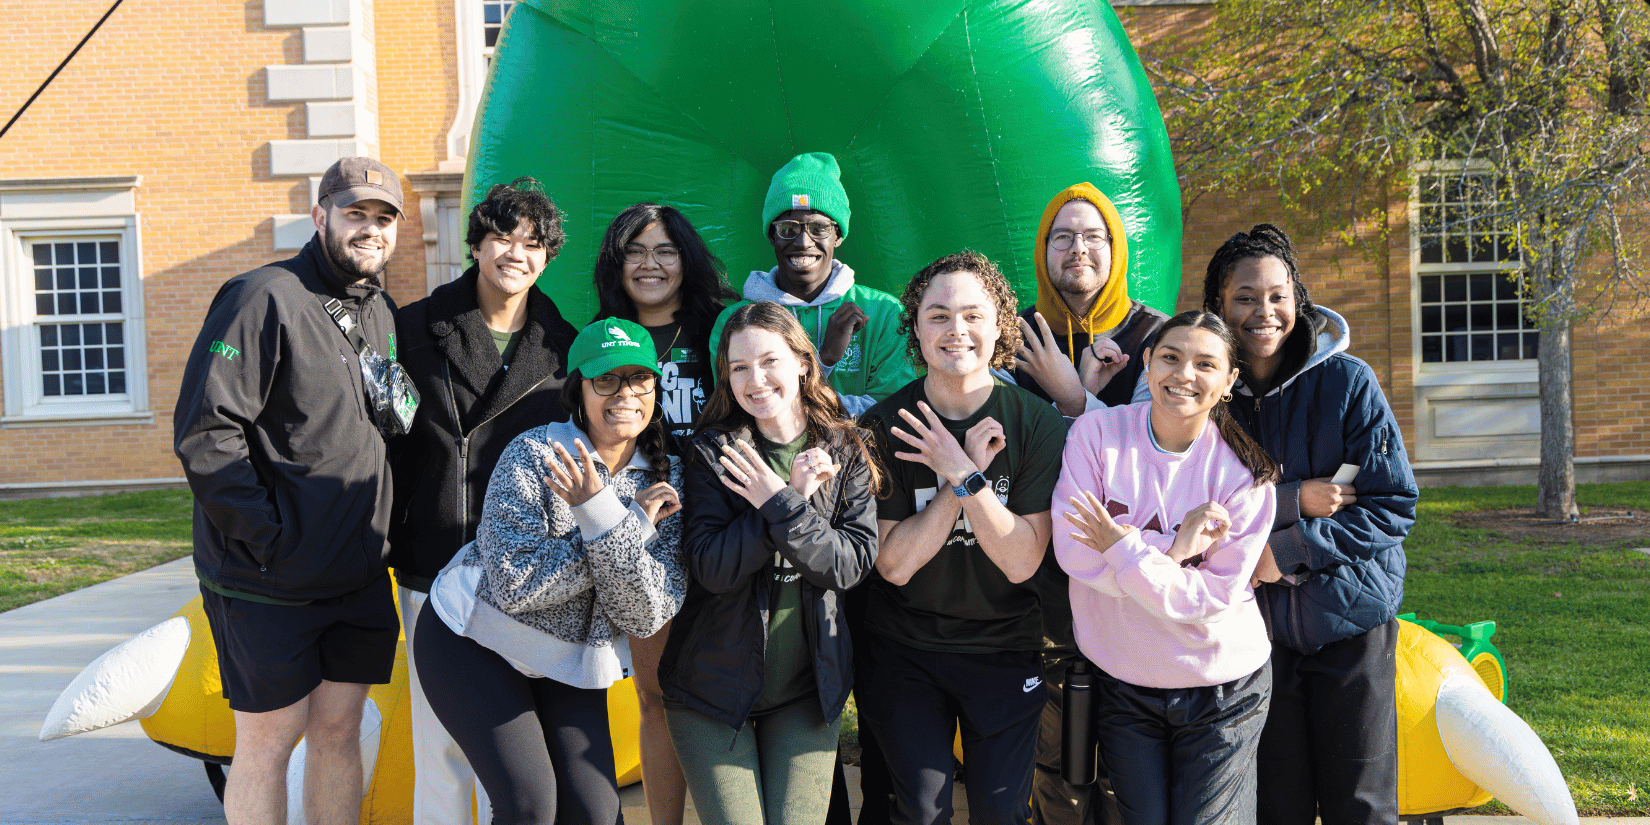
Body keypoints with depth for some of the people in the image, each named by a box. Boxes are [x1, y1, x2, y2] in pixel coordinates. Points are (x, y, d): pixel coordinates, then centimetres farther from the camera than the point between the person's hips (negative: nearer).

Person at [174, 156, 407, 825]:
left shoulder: (383, 314, 12)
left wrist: (375, 530, 11)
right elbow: (202, 432, -18)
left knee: (339, 727, 12)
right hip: (267, 578, -6)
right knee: (270, 736, 3)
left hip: (359, 571, 6)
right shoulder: (265, 299, -12)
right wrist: (266, 536, -20)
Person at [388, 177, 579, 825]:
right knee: (440, 743, 8)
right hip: (434, 576, 0)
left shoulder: (564, 349, 5)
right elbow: (389, 443, 2)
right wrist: (387, 544, -2)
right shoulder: (418, 328, 2)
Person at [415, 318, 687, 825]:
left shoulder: (667, 480, -6)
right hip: (474, 639, -4)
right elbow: (515, 583, -27)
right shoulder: (535, 454, -17)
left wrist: (603, 516, -31)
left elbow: (647, 616, -16)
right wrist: (632, 524, -26)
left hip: (569, 665, 4)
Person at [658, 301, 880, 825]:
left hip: (808, 687, 1)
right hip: (715, 686, -1)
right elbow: (712, 569, -15)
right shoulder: (713, 453, -6)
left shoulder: (846, 453, -1)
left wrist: (780, 504, -23)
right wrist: (793, 499, -21)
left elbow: (854, 562, -11)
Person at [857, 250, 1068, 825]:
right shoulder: (883, 426, -10)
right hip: (905, 648, 0)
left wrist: (960, 473, -27)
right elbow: (894, 563, -15)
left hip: (1005, 649, 0)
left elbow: (1022, 561, -16)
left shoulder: (1039, 424, -11)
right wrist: (969, 474, -22)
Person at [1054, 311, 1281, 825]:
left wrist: (1124, 548, -26)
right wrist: (1175, 547, -22)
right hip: (1122, 682, 1)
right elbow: (1073, 550, -18)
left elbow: (1214, 596, -17)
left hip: (1223, 691, -1)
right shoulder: (1097, 432, -10)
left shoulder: (1244, 470, -12)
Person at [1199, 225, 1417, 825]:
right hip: (1257, 625, 1)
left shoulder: (1348, 382, -7)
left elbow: (1394, 506, -9)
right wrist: (1292, 501, -19)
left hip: (1350, 622, -1)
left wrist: (1285, 550, -17)